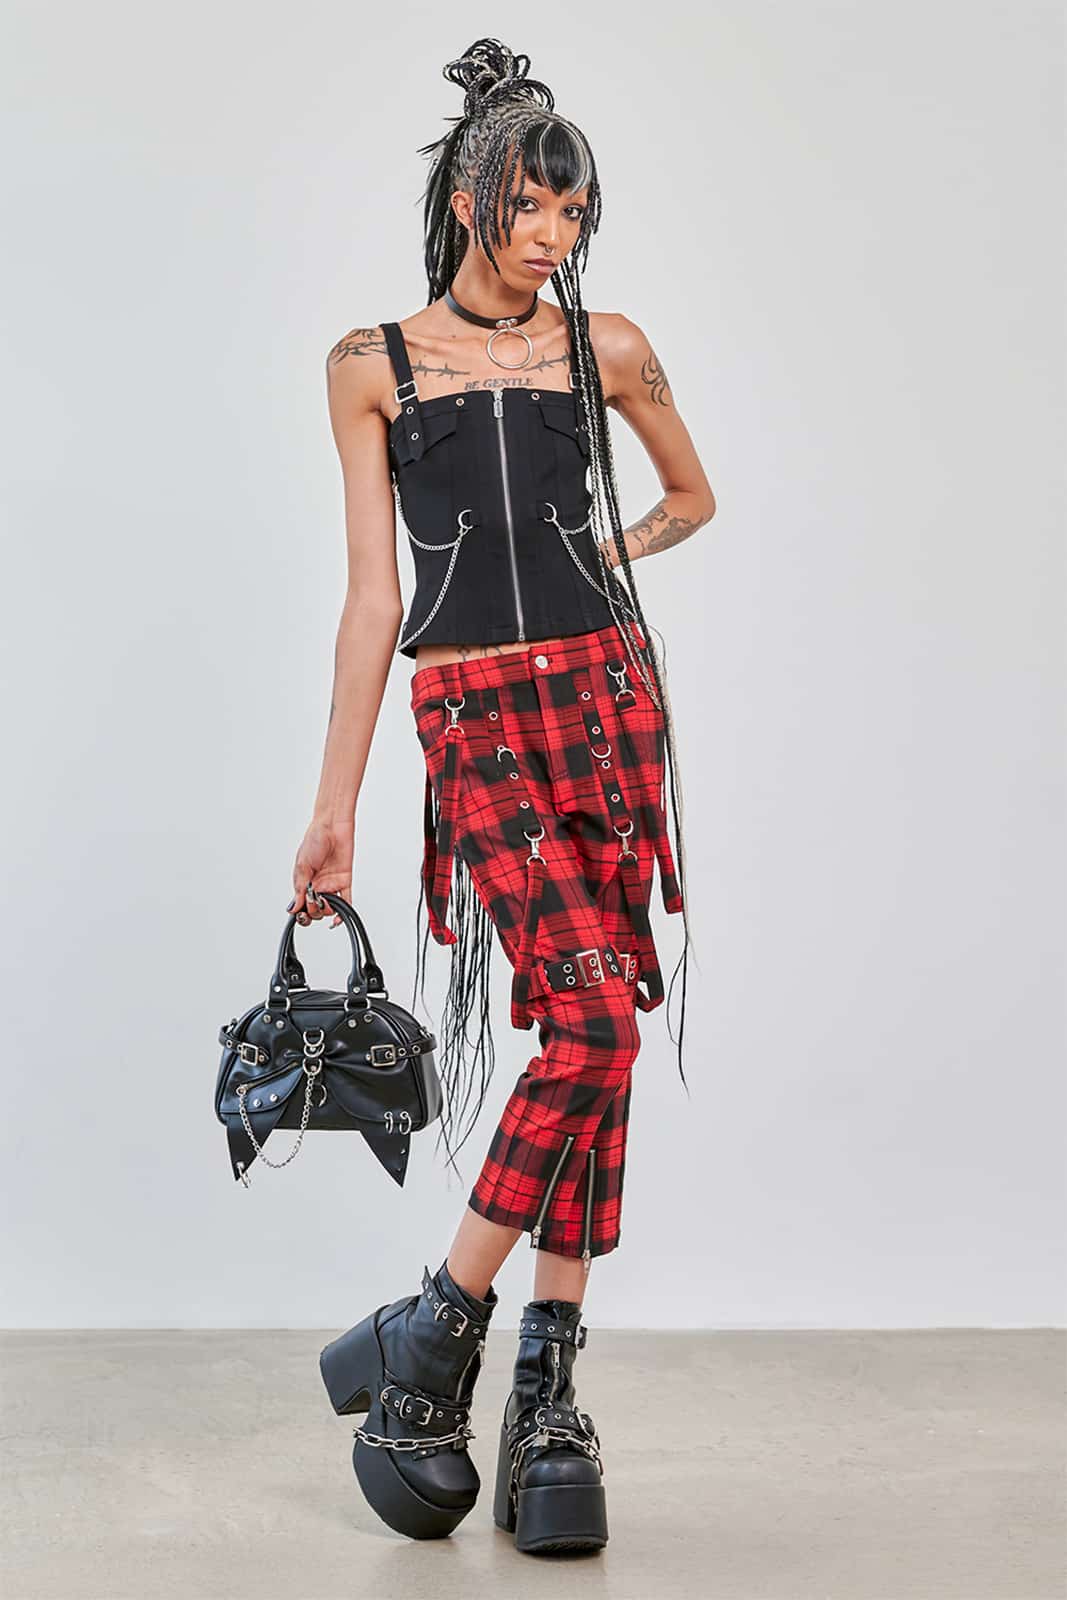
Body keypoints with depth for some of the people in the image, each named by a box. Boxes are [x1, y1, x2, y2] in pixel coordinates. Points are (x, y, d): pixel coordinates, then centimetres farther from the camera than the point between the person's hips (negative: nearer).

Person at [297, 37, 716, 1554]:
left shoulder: (605, 345, 10)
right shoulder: (375, 366, 5)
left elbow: (692, 494, 28)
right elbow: (373, 596, 4)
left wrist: (597, 558, 9)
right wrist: (335, 807, 1)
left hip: (609, 700, 3)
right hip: (474, 721, -3)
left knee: (599, 1039, -2)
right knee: (594, 1020, -19)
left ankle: (549, 1389, 6)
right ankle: (434, 1341, -4)